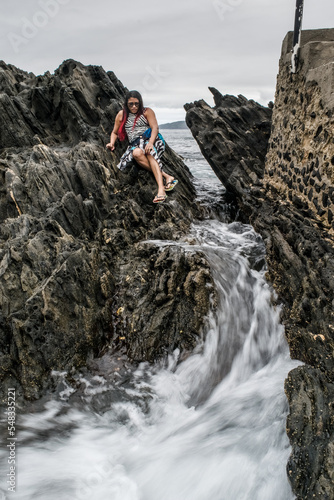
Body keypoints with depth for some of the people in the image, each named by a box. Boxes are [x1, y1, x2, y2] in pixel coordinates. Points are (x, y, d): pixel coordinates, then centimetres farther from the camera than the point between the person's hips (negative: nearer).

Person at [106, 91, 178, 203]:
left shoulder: (147, 112, 11)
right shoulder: (121, 115, 21)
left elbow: (155, 128, -3)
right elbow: (115, 132, 27)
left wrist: (150, 143, -23)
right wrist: (112, 143, 4)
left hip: (150, 139, -2)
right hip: (135, 144, 2)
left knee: (149, 152, -38)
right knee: (136, 153, -36)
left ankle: (161, 188, -53)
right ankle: (166, 176, -38)